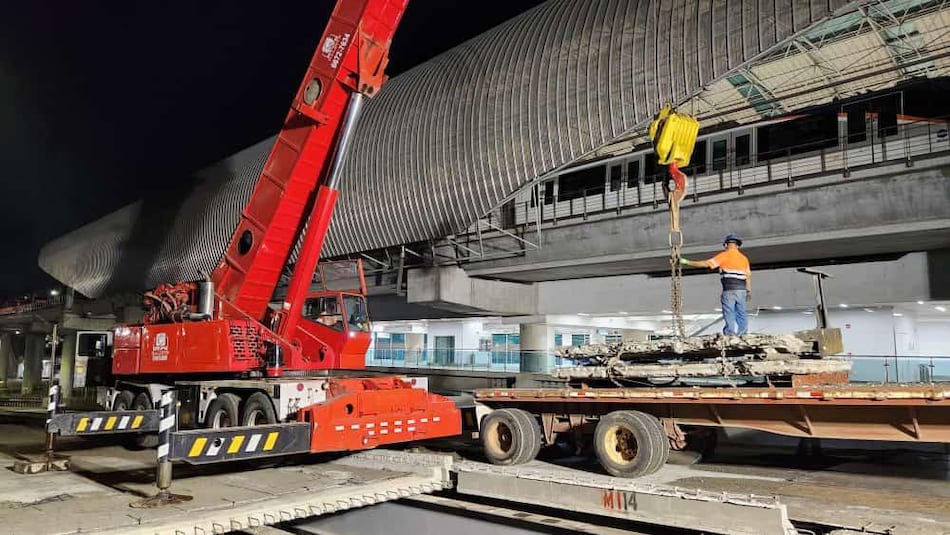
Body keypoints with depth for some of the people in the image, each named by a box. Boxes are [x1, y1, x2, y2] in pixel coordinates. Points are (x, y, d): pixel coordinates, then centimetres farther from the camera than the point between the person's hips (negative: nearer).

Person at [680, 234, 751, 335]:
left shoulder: (724, 255, -2)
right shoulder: (744, 258, 15)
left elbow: (706, 263, -7)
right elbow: (748, 276, 11)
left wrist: (687, 262, -3)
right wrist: (749, 291, 17)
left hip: (729, 290, -5)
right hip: (741, 289, 5)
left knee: (729, 316, -4)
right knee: (741, 314, 10)